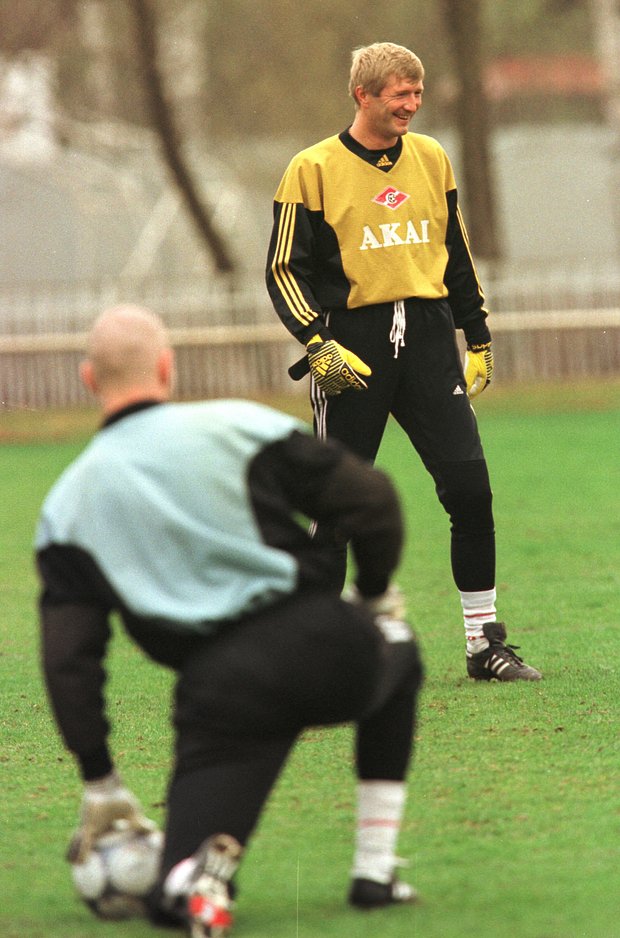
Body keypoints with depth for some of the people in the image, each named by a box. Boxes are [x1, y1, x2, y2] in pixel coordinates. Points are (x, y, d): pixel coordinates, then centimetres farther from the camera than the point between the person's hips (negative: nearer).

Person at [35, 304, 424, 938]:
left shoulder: (67, 505, 9)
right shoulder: (239, 425, 6)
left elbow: (68, 658, 5)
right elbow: (370, 500, 2)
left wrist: (98, 780, 12)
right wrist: (376, 594, 21)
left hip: (222, 690, 0)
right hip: (323, 647, 0)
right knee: (398, 653, 37)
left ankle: (208, 861, -29)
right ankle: (375, 872, 28)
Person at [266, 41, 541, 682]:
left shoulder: (431, 158, 12)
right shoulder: (314, 170, -2)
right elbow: (285, 270, -2)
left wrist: (478, 339, 20)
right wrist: (317, 343, -14)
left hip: (427, 335, 4)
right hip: (352, 344, -4)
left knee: (470, 489, -5)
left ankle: (485, 645, 4)